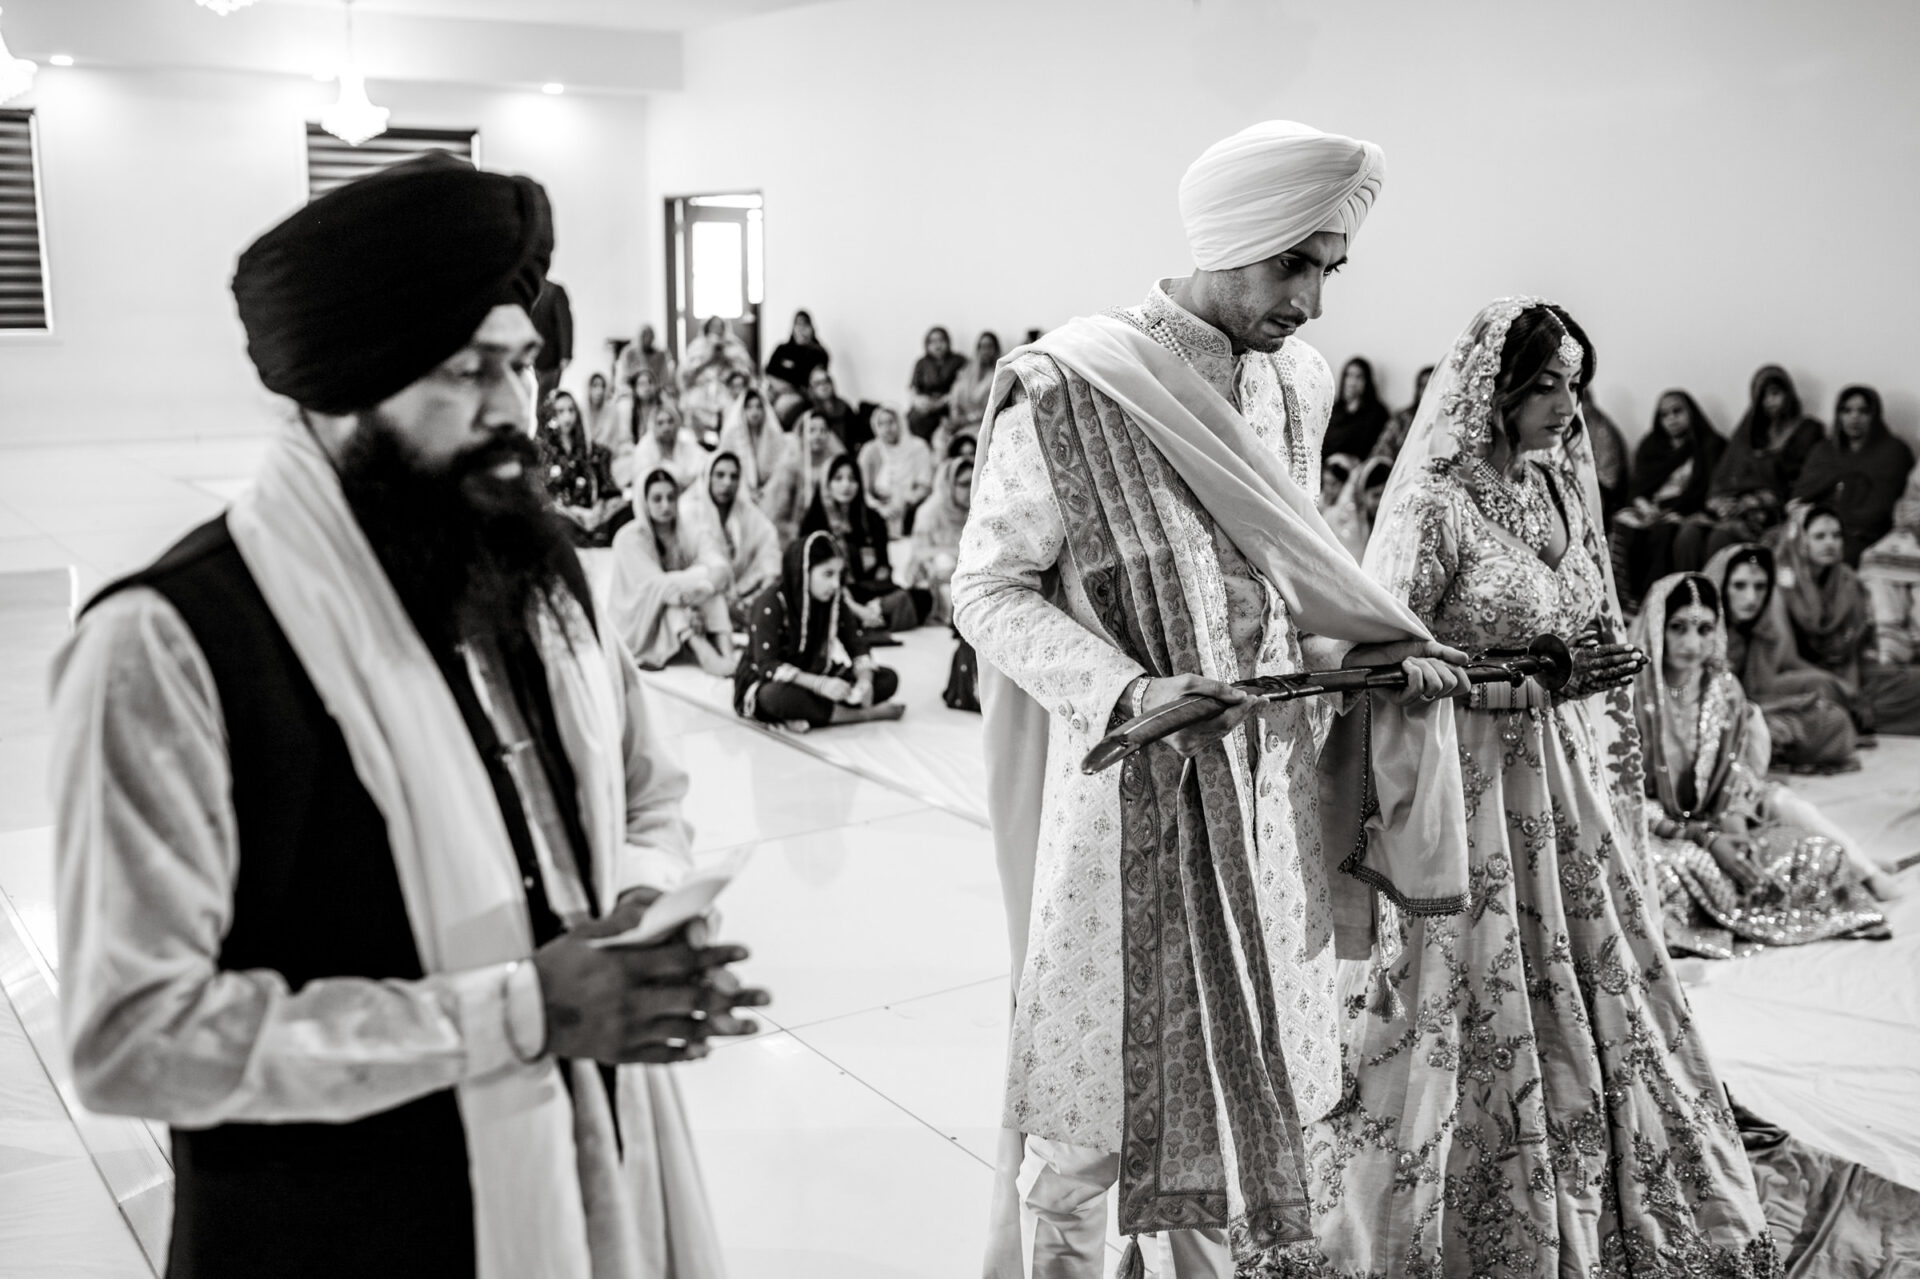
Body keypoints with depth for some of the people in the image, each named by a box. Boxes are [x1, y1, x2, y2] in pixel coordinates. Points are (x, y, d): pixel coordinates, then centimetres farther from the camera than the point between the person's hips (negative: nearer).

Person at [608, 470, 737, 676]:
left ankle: (725, 651, -38)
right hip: (636, 629, -4)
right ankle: (702, 652, -50)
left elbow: (721, 566, -17)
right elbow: (656, 585, -24)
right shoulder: (629, 538, -10)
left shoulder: (687, 535, 3)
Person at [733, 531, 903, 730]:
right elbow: (767, 666, -29)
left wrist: (864, 680, -26)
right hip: (764, 683, -6)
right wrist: (819, 684, -42)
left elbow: (857, 645, -3)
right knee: (777, 696, -43)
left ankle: (802, 715, -26)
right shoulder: (771, 604, -23)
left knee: (887, 679, -11)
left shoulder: (834, 599, -5)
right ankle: (865, 714, -29)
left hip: (811, 678, 6)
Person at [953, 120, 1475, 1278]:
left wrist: (1371, 651, -1)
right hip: (1125, 793, -6)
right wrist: (1128, 690, -25)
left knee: (1242, 1067, 17)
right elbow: (989, 587, -12)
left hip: (1266, 781, 6)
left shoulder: (1297, 384, 6)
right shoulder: (1069, 388, -16)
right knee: (1097, 1093, 6)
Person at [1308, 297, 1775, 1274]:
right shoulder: (1433, 502, -13)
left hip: (1568, 785, 7)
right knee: (1484, 1017, 3)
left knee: (1592, 996, 12)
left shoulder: (1559, 488, 10)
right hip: (1471, 788, -7)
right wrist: (1529, 683, -23)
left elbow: (1595, 641, 16)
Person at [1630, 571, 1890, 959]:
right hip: (1653, 834, -5)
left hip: (1713, 822, 6)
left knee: (1812, 853, -11)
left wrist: (1734, 823, -15)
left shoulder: (1725, 688, -2)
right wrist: (1704, 837, -22)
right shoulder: (1632, 693, -19)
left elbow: (1735, 774, 6)